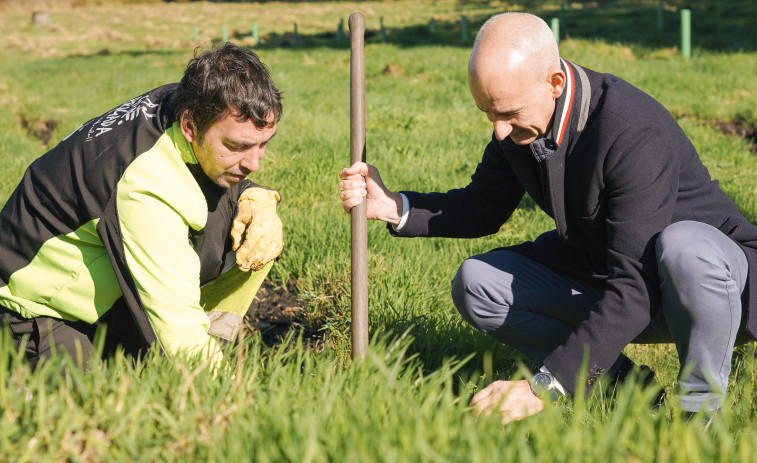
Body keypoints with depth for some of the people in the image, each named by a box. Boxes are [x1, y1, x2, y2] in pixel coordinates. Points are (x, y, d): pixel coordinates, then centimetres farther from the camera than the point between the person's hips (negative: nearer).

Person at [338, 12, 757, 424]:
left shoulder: (636, 131, -33)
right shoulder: (520, 117, -9)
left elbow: (635, 291, -35)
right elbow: (484, 208, 10)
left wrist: (543, 388, -37)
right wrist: (393, 207, -8)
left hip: (718, 272, -7)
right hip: (597, 275, 7)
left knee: (683, 247, -41)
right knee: (475, 285, -7)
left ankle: (702, 405, -16)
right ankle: (616, 378, 0)